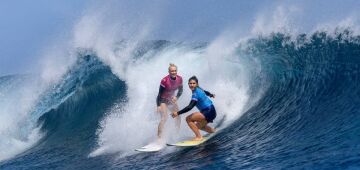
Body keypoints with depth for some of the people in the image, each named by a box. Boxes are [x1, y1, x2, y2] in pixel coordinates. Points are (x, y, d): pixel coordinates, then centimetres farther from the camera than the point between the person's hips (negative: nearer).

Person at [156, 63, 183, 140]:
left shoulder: (179, 79, -11)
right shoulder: (165, 80, -27)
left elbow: (180, 90, 4)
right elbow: (160, 93, -22)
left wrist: (176, 97, -16)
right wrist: (158, 106, -27)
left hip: (171, 99, 7)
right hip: (162, 100, -6)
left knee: (178, 116, 10)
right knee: (164, 117, -22)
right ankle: (159, 137, -23)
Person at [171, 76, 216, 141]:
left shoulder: (196, 93, -19)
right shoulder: (198, 89, 8)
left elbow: (190, 107, -29)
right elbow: (205, 92, 32)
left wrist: (178, 113, -32)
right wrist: (211, 95, 54)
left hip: (209, 112, -10)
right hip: (211, 112, 10)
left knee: (188, 119, -16)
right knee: (198, 126, 27)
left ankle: (199, 137, -15)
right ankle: (214, 131, 32)